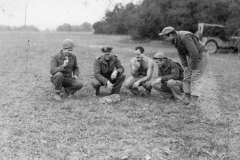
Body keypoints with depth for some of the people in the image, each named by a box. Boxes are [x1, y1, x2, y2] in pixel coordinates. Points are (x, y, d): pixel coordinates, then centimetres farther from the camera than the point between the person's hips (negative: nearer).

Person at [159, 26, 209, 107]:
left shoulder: (185, 37, -31)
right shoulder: (175, 39, -3)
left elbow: (195, 53, -32)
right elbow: (181, 53, 8)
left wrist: (193, 68, -22)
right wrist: (185, 65, -2)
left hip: (201, 55, -9)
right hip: (192, 56, 9)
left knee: (195, 78, -12)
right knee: (187, 77, 6)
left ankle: (194, 101, -11)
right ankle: (187, 98, 12)